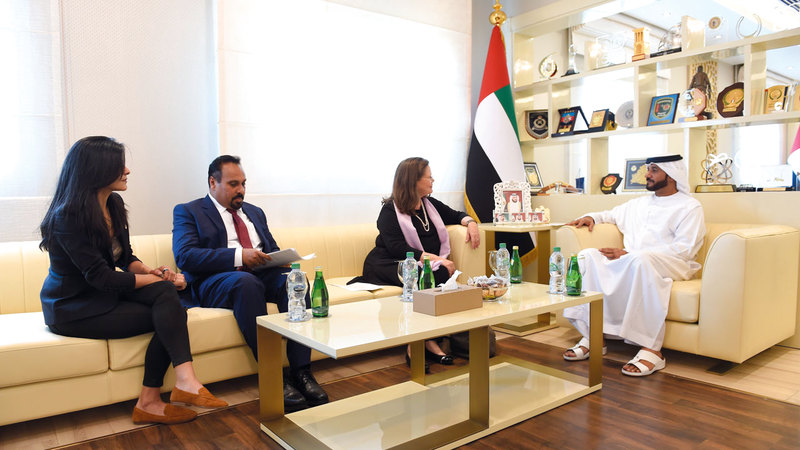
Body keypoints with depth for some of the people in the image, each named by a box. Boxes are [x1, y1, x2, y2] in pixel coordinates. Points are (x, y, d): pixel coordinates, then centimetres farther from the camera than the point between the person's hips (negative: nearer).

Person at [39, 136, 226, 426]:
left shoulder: (113, 204, 5)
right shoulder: (68, 217, -20)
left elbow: (125, 258, 10)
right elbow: (100, 276, -23)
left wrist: (151, 272, -11)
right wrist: (160, 281, -21)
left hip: (106, 294, 7)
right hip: (74, 309, -7)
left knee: (164, 293, -22)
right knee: (170, 314, -22)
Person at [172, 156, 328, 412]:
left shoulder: (255, 212, 26)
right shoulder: (188, 212, 8)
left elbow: (273, 249, 24)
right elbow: (184, 256, -10)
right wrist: (239, 255, -20)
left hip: (262, 275, 5)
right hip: (215, 283, -5)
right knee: (246, 282, -38)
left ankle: (301, 370, -29)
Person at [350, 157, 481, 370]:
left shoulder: (429, 204, 19)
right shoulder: (390, 210, -1)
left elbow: (456, 215, 33)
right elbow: (397, 248, -14)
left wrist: (470, 222, 7)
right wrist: (436, 259, -22)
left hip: (423, 265, 6)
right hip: (386, 266, -6)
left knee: (443, 274, -29)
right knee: (437, 275, -34)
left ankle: (427, 340, -26)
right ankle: (425, 341, -28)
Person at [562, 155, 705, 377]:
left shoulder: (689, 207, 4)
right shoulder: (639, 204, 25)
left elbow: (684, 249, -10)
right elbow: (611, 215, 41)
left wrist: (629, 254, -18)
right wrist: (591, 217, 15)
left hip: (670, 265, -6)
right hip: (629, 261, 6)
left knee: (640, 260, -40)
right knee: (588, 256, -19)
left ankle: (651, 349, -36)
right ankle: (592, 337, -21)